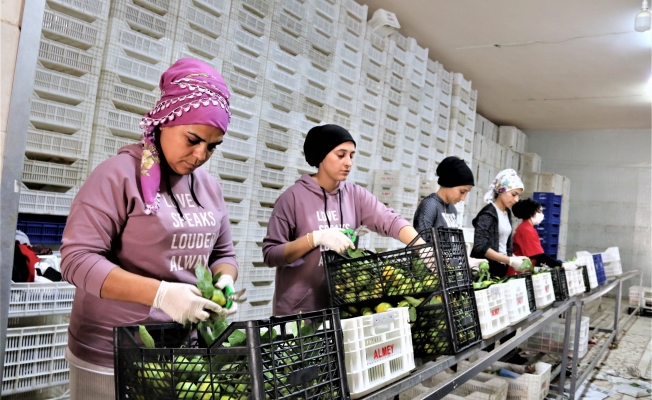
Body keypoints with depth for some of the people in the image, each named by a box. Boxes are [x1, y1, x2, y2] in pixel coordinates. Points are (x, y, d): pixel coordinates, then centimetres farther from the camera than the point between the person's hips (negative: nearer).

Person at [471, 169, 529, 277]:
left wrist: (515, 259, -1)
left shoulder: (507, 213, 12)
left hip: (502, 269, 7)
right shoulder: (488, 214, -12)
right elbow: (480, 247, -21)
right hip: (487, 270, -7)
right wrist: (510, 261, -22)